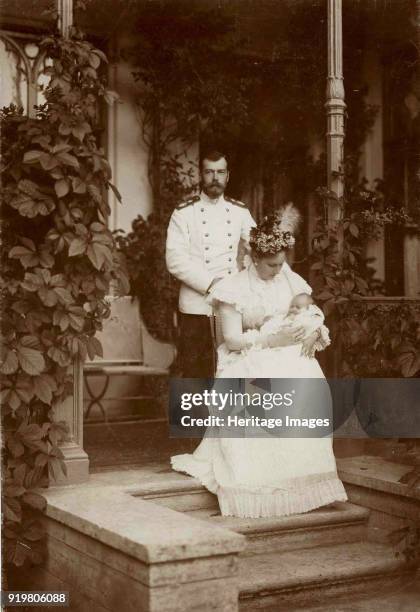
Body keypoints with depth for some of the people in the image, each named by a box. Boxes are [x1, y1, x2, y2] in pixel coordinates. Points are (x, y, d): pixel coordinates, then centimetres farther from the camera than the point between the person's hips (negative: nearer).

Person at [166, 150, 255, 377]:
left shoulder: (240, 211, 9)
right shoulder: (184, 212, -1)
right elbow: (175, 259, -9)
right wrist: (209, 284, -17)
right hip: (196, 307, -3)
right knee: (195, 373, 3)